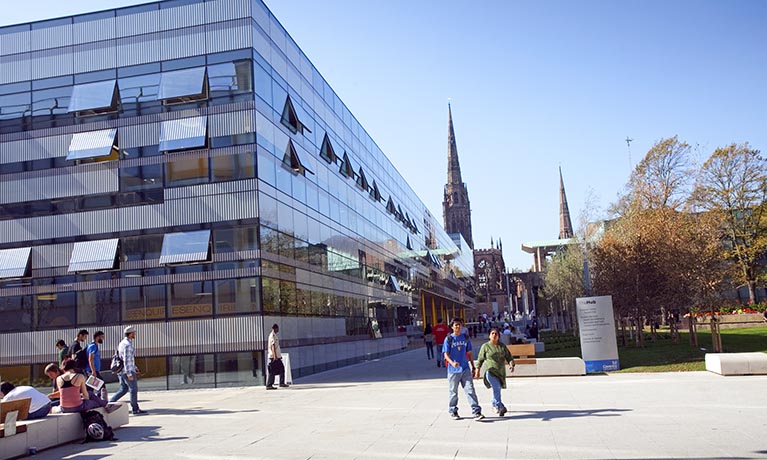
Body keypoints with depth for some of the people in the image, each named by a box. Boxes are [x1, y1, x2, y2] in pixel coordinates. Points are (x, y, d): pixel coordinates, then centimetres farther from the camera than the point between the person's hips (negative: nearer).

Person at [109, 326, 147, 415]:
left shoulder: (122, 343, 14)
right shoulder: (128, 345, -18)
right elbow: (126, 360, -22)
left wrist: (134, 367, 26)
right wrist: (129, 374, -23)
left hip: (121, 371, 9)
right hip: (127, 371, -9)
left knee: (123, 389, 17)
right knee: (134, 389, -1)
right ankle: (135, 409, 5)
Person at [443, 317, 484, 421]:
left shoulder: (465, 338, 8)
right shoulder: (449, 339, -3)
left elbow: (469, 353, 16)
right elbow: (446, 354, -8)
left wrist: (473, 367, 14)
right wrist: (452, 363, -27)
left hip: (465, 369, 2)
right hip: (453, 370, -2)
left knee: (470, 390, -5)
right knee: (453, 392, 9)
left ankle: (476, 412, -6)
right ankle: (453, 411, 25)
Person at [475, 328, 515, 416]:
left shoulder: (502, 346, 9)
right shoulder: (485, 346, -1)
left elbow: (509, 357, 9)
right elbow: (480, 359, 4)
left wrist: (511, 365, -11)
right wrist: (477, 371, 2)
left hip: (500, 372, 5)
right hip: (490, 371, -5)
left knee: (497, 389, 13)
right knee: (496, 387, -21)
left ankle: (494, 404, 38)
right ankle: (500, 407, -18)